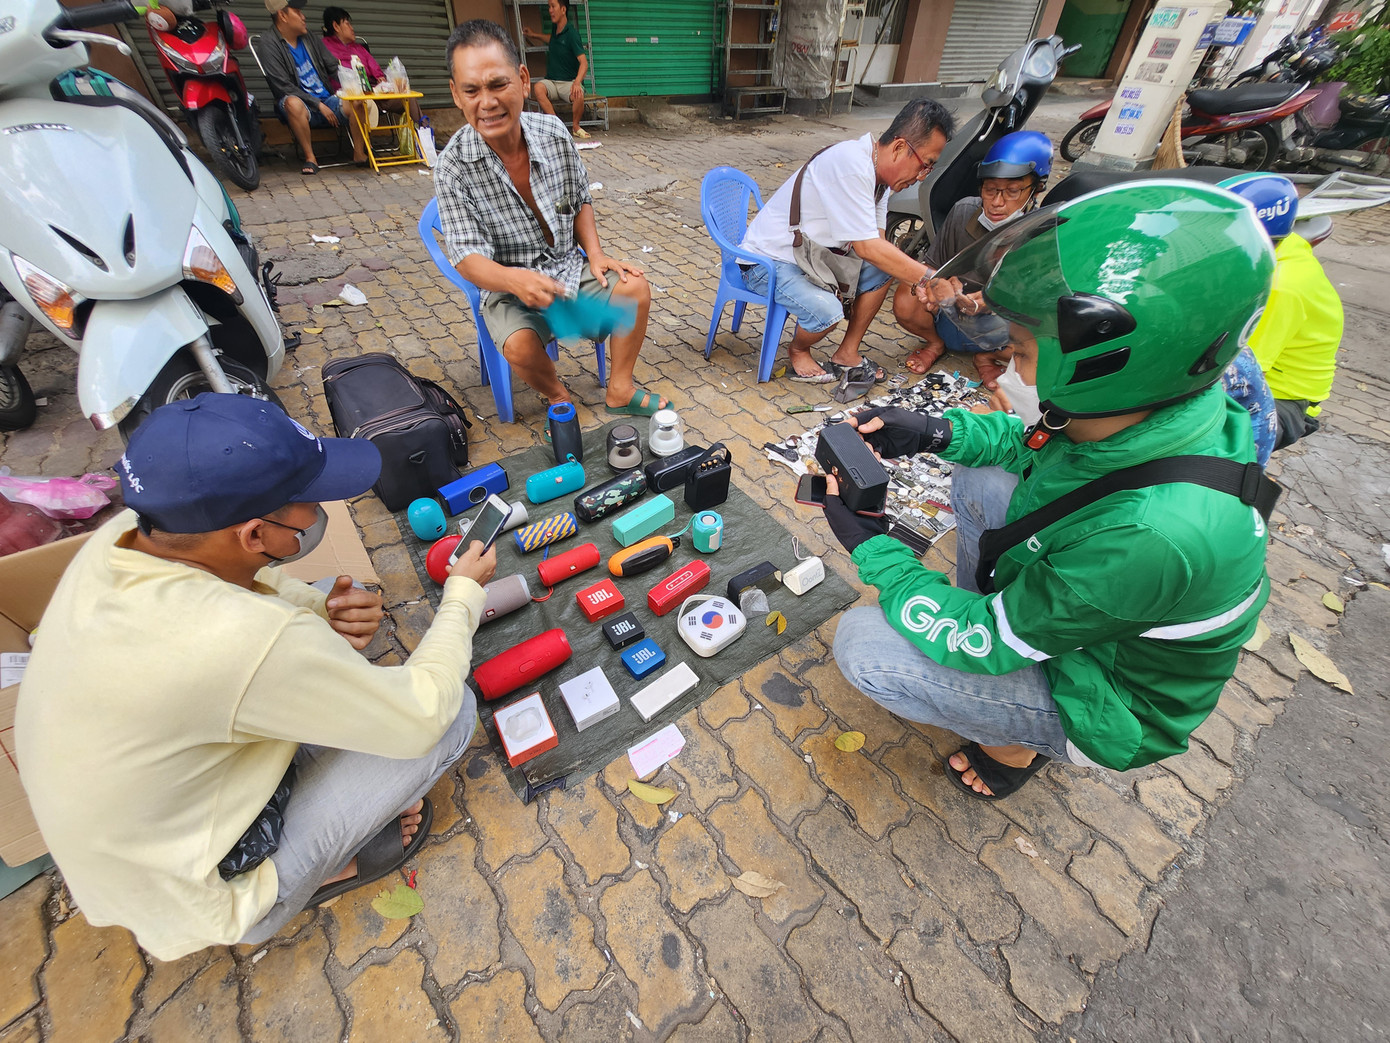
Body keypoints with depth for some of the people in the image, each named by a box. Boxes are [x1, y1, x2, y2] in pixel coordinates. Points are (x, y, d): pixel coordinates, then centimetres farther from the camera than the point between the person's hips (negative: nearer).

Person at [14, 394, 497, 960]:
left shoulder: (125, 534, -18)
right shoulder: (253, 641, -41)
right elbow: (422, 715, -28)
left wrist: (323, 610, -18)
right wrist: (463, 594, -16)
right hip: (202, 899, -7)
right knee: (453, 710, -14)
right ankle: (327, 867, 7)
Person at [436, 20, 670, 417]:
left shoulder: (553, 132, -7)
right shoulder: (454, 166, -17)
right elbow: (467, 256, -22)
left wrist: (595, 255, -6)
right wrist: (514, 280, -43)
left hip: (570, 267, 4)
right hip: (508, 285, -4)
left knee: (635, 287, -14)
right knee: (520, 346, -32)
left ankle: (619, 392, -1)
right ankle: (559, 397, 3)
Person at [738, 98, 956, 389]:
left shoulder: (878, 172, 4)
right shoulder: (850, 166, -25)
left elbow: (876, 241, 2)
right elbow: (867, 248, -27)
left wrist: (917, 279, -14)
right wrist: (927, 276, -20)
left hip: (812, 253, 9)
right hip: (769, 261, -9)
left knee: (884, 267, -2)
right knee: (827, 310, -32)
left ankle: (847, 353, 7)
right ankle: (798, 349, 2)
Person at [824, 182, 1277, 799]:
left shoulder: (1152, 533, -42)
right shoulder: (1136, 413, -18)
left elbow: (984, 645, -31)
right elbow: (1037, 440, 4)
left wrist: (868, 545, -23)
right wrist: (936, 433, -13)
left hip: (1109, 702, -7)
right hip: (1071, 607, 7)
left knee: (862, 646, -17)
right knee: (977, 479, 5)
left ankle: (1016, 742, 10)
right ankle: (981, 615, 18)